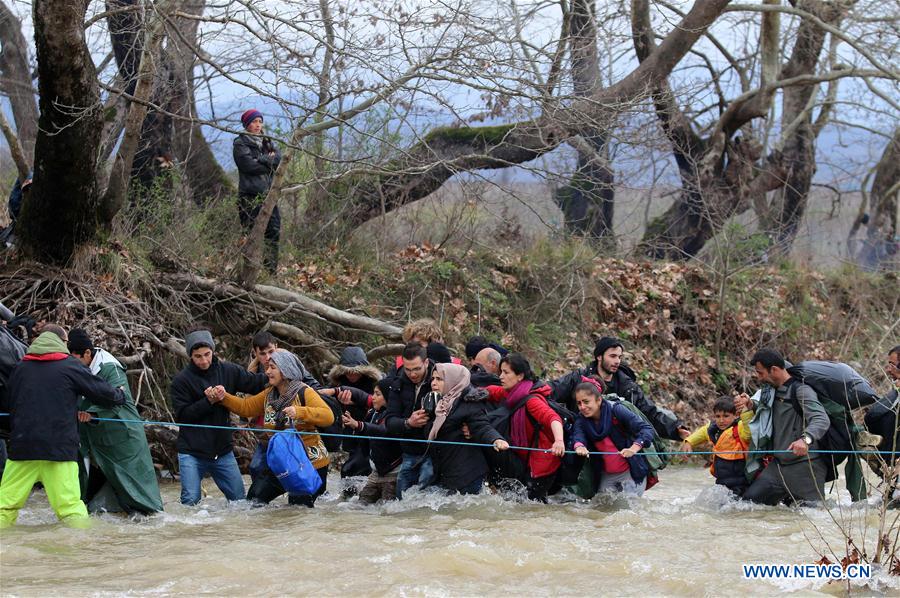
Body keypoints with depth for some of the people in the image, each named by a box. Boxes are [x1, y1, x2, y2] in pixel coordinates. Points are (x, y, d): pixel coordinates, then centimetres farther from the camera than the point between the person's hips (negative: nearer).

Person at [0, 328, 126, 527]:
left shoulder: (20, 368, 10)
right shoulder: (70, 366, -1)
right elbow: (103, 392, 6)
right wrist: (120, 395, 29)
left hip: (22, 446, 3)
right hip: (60, 448, -3)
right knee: (70, 505, -4)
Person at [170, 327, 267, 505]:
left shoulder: (228, 371, 4)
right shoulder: (181, 381, -6)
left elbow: (256, 383, 12)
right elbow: (181, 416, -11)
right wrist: (208, 401, -19)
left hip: (223, 451, 3)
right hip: (192, 454, -3)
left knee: (239, 500, 7)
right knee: (191, 501, -8)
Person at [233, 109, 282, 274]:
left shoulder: (266, 142, 20)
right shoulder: (240, 143, 2)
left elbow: (279, 159, 4)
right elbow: (249, 165, -13)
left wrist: (262, 160, -10)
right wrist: (270, 163, -3)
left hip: (268, 193, 6)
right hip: (250, 196, -6)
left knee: (273, 231, 2)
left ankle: (271, 270, 6)